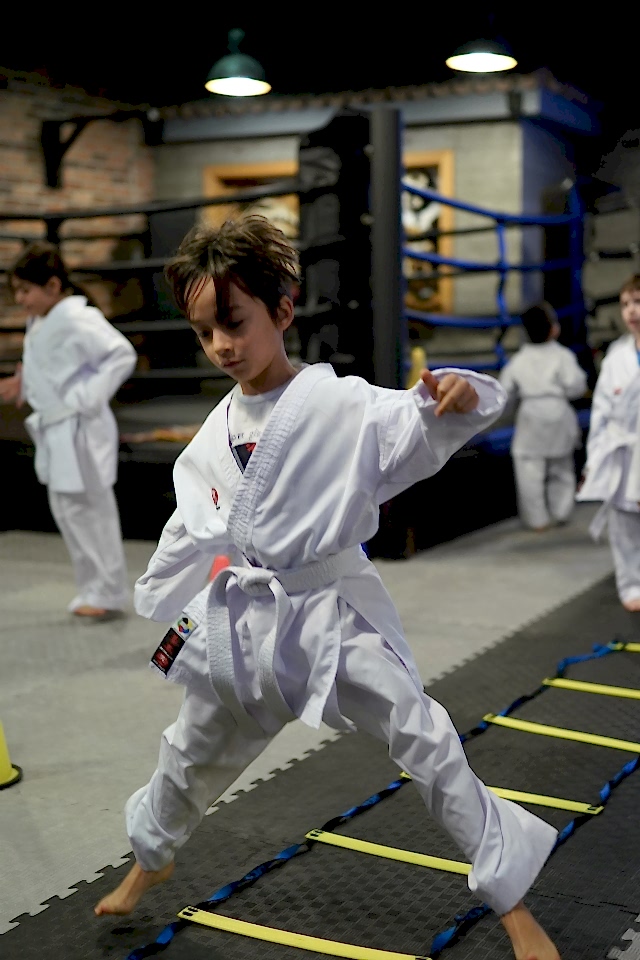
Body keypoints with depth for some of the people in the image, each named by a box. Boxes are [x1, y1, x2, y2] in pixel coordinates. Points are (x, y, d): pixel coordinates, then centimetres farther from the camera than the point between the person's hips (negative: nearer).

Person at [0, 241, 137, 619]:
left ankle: (108, 593, 11)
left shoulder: (76, 319, -19)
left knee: (89, 508, -2)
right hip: (55, 430, 10)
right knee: (66, 509, 15)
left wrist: (89, 399, -23)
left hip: (79, 429, -10)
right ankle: (94, 588, 26)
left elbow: (123, 354, -24)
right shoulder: (39, 322, 10)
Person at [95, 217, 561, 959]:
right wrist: (155, 606, 17)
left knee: (427, 743, -10)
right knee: (192, 755, 23)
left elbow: (420, 433, -27)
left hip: (330, 610, -5)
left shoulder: (339, 403, -15)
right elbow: (192, 531, 11)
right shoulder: (216, 433, 2)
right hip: (242, 619, 5)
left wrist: (456, 397, -48)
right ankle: (150, 859, 54)